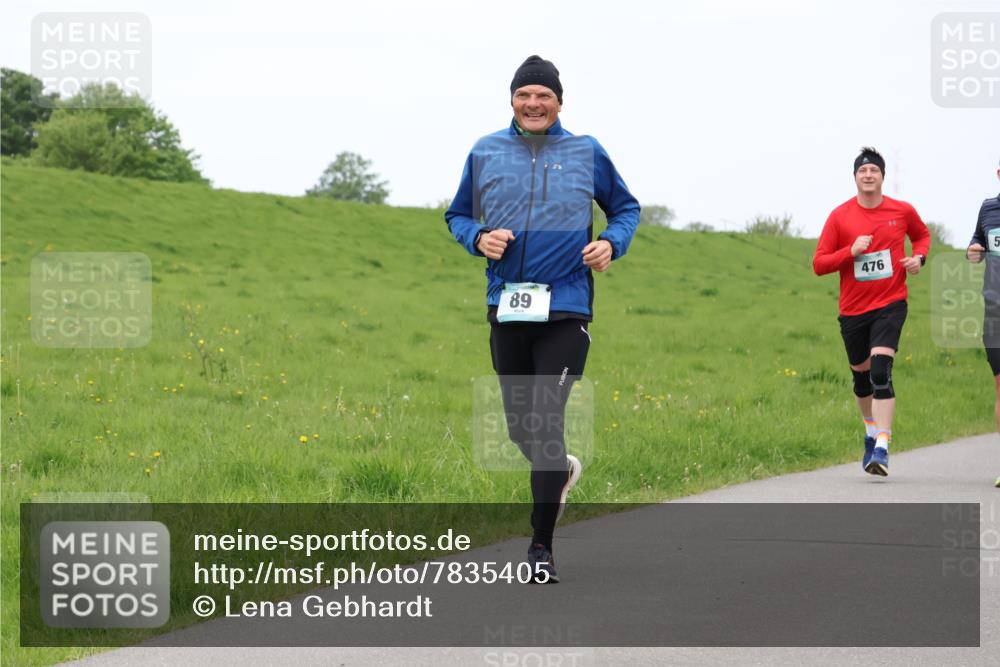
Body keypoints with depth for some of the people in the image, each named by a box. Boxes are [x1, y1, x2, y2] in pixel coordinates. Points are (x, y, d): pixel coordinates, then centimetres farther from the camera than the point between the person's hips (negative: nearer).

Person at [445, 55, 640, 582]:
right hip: (506, 308, 3)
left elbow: (625, 207, 17)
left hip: (565, 310, -3)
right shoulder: (485, 153, 8)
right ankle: (561, 470, 45)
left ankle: (541, 547, -4)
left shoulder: (585, 153, 5)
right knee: (520, 426, 10)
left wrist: (612, 243, -4)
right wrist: (478, 238, -4)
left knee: (546, 423, -11)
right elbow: (457, 215, 18)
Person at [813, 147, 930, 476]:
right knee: (861, 375, 14)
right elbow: (818, 264, -1)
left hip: (890, 304, -2)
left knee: (881, 371, -19)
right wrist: (851, 251, -17)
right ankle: (872, 435, 40)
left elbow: (922, 235, 22)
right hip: (853, 309, 2)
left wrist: (919, 257, 1)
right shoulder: (840, 216, -2)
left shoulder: (903, 211, 1)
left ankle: (882, 448, -22)